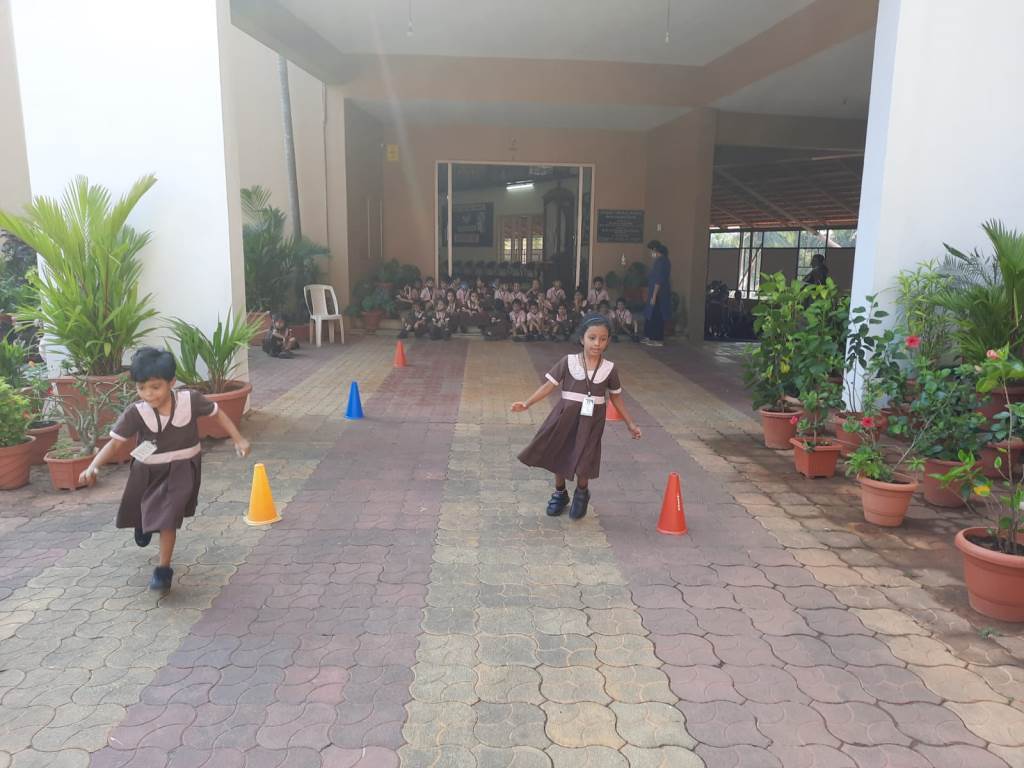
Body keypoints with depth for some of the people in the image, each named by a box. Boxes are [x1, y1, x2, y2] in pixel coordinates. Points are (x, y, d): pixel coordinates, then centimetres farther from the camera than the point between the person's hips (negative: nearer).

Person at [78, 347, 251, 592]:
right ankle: (144, 524, 64)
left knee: (168, 518, -10)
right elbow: (114, 443, -17)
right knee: (141, 512, 24)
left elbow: (217, 413, -6)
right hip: (147, 471, 2)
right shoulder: (135, 413, -21)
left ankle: (163, 569, 7)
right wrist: (93, 467, -32)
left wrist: (238, 440, -9)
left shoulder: (190, 400, -21)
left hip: (181, 469, -2)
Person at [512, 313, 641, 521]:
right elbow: (550, 385, -6)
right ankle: (560, 493, 35)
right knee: (558, 454, 10)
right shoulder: (568, 361, -8)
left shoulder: (609, 368, -3)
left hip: (591, 421, 0)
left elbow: (616, 397, 9)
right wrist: (527, 403, -13)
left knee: (584, 459, -3)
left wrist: (630, 423, 11)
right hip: (565, 417, 0)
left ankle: (582, 493, 28)